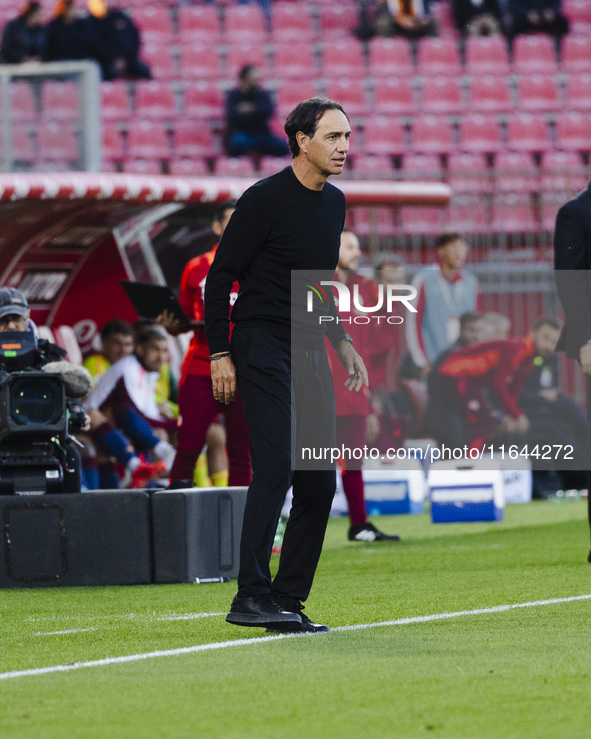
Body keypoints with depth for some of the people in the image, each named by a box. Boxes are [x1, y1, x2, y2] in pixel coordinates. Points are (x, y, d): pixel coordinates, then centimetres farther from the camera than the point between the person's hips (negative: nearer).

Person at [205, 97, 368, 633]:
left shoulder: (334, 203, 13)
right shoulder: (265, 199, -11)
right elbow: (219, 277, -8)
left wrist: (341, 341, 18)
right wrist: (219, 353, -12)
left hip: (310, 352, 8)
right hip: (263, 347, -8)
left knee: (319, 482, 3)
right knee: (275, 467, -16)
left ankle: (288, 599, 9)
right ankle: (251, 597, -14)